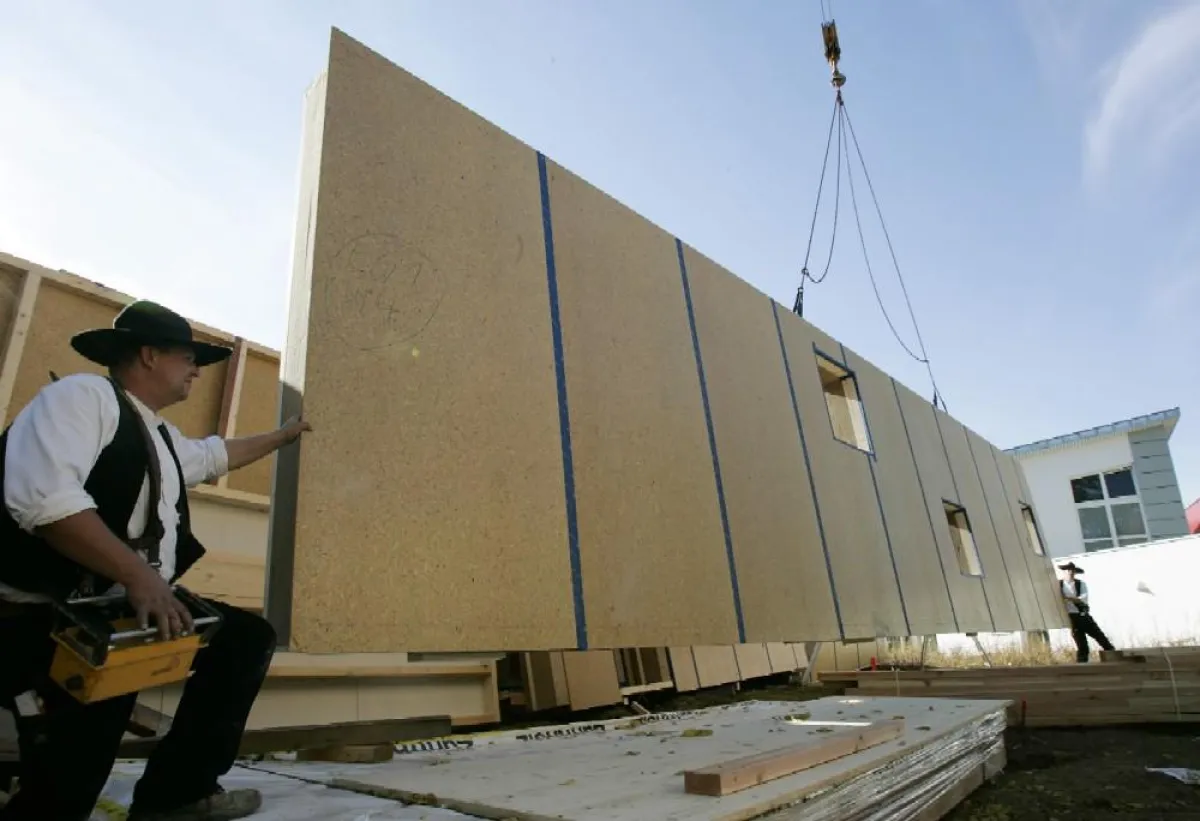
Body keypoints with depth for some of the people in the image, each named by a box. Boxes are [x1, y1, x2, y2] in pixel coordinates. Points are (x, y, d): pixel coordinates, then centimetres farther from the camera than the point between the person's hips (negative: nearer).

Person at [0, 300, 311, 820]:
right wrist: (137, 573, -31)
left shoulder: (162, 438, 17)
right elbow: (43, 499, -28)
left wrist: (282, 437, 48)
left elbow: (216, 455, 38)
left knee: (248, 637, 5)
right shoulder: (84, 395, -13)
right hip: (51, 620, -10)